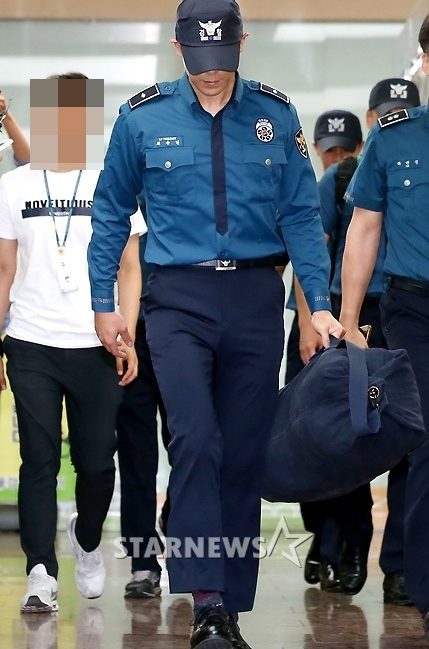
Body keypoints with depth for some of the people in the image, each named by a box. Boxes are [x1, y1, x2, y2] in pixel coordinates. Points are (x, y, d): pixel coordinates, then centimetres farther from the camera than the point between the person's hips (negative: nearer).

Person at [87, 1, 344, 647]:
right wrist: (103, 304, 7)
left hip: (256, 301, 2)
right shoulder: (143, 119, 1)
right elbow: (110, 213, 10)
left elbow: (301, 215, 6)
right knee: (195, 441, -18)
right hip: (179, 300, -2)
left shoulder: (275, 115, 4)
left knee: (245, 454, 4)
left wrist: (319, 303, -1)